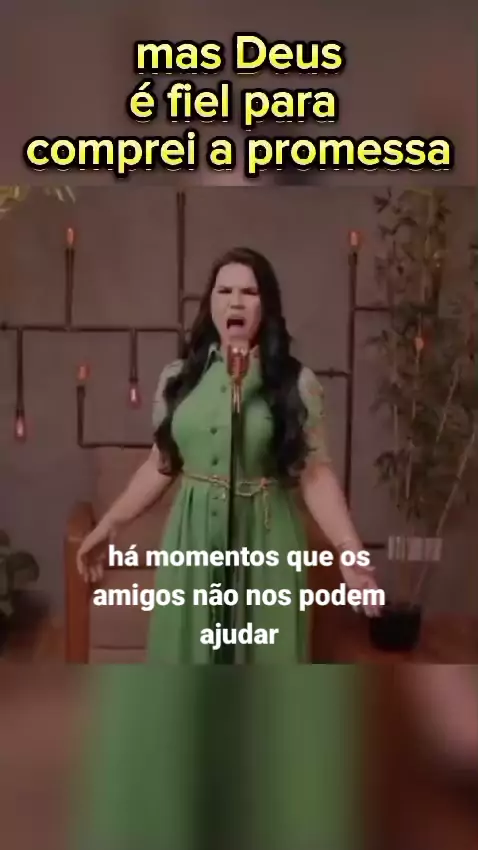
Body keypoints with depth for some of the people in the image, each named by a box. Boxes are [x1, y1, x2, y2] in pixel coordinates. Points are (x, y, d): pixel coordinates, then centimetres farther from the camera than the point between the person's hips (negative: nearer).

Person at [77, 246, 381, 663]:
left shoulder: (297, 383, -4)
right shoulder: (179, 377, 4)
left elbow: (316, 473, -7)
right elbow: (161, 464, 11)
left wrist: (349, 549, -18)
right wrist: (109, 524, 10)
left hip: (263, 539, -2)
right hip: (193, 538, 3)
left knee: (260, 657, 4)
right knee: (191, 654, 9)